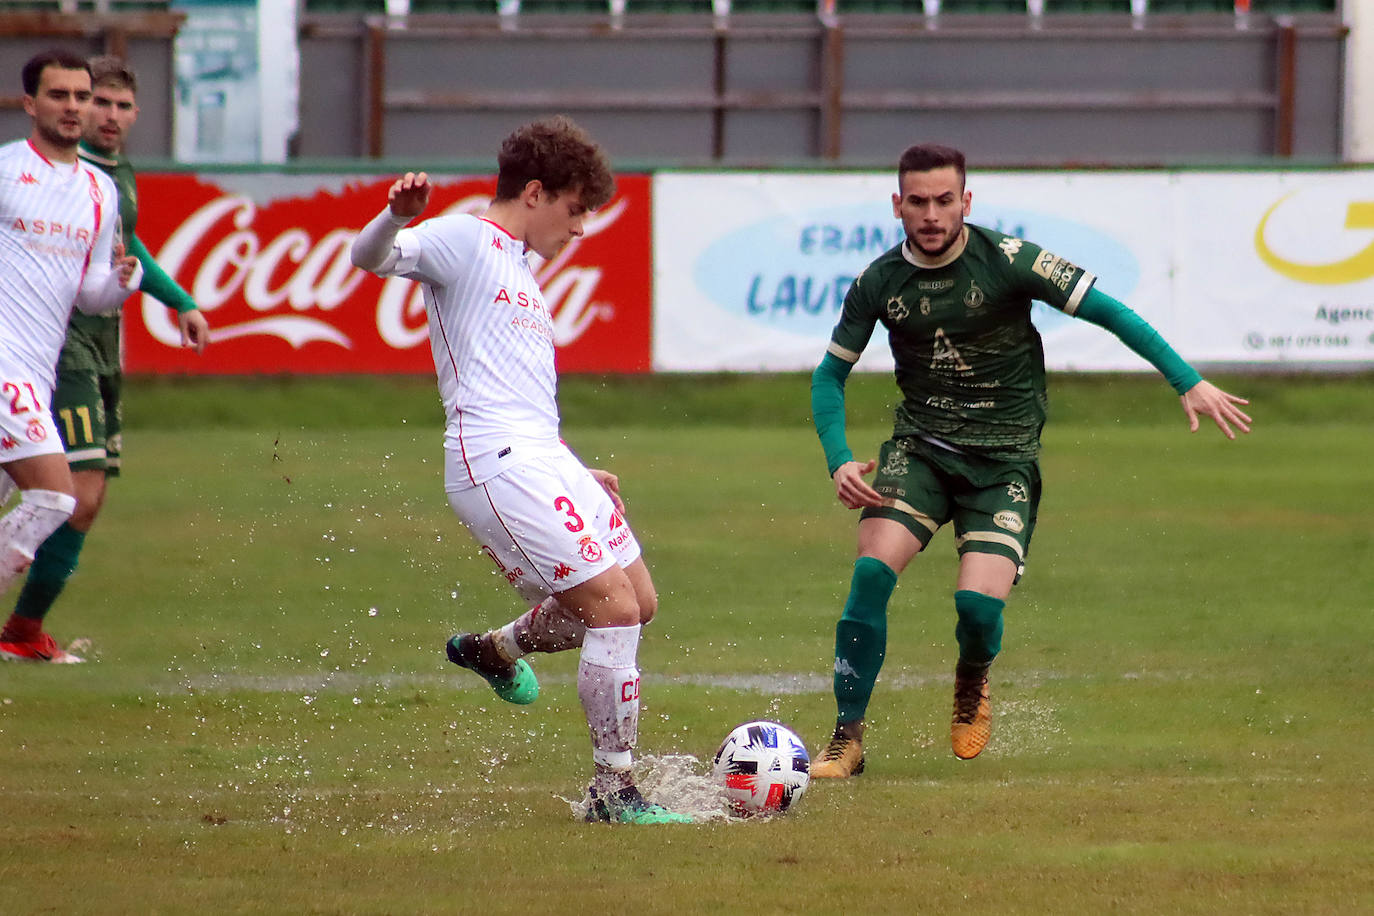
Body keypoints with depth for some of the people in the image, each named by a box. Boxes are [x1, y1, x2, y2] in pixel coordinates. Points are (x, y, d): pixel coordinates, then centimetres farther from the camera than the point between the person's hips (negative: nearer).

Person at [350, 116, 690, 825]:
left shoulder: (517, 270, 25)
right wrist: (397, 215, -41)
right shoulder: (464, 240, -2)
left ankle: (495, 648, 37)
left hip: (543, 458, 10)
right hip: (498, 463, -10)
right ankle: (612, 789, -8)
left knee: (637, 600, 16)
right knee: (614, 605, -14)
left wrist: (577, 473, 31)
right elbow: (372, 258, -21)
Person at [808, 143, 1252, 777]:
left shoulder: (1009, 261, -11)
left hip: (1004, 456, -2)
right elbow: (830, 374, 9)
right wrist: (839, 462, -7)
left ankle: (972, 681, 19)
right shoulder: (878, 283, -2)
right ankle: (847, 740, -11)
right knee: (871, 571, -21)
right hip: (920, 445, 2)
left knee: (979, 602, -19)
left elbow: (1108, 313, -6)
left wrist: (1187, 382, -12)